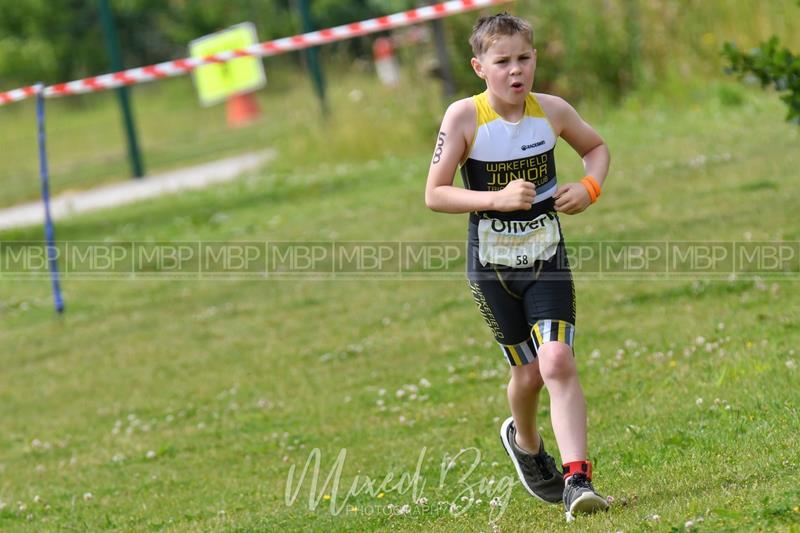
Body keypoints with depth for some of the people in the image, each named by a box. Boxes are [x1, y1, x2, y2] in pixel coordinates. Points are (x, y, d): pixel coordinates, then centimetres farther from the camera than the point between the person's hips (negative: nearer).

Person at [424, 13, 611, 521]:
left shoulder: (552, 111, -5)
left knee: (558, 361, -16)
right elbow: (434, 193, -13)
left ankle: (577, 479, -17)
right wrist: (497, 199, -25)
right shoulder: (464, 117, -13)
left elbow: (596, 146, 15)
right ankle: (524, 441, 41)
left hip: (548, 258, 1)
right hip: (492, 265, -1)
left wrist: (589, 188, -5)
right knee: (530, 370, 8)